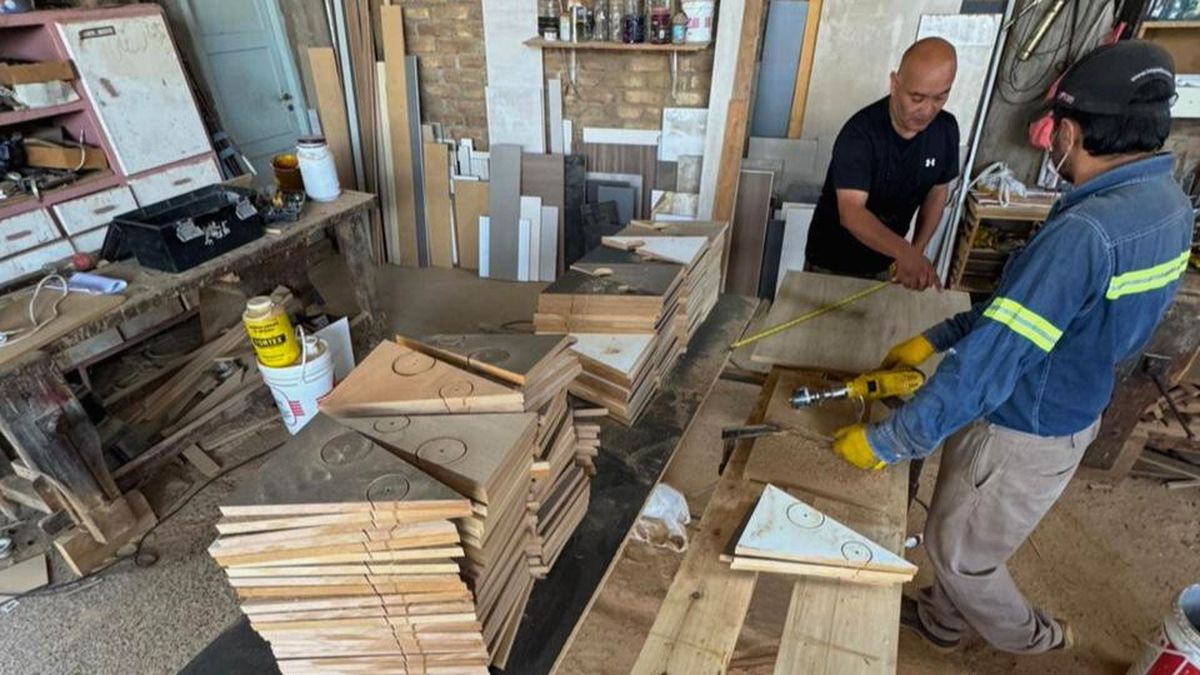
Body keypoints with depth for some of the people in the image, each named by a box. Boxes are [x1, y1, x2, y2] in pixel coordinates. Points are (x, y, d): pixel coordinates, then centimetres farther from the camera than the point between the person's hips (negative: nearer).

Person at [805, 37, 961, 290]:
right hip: (833, 263, -5)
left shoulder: (946, 129, -8)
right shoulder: (859, 133, -27)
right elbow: (851, 213, -37)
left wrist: (917, 251, -9)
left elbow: (937, 192, 5)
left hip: (883, 263, 5)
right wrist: (904, 252, -52)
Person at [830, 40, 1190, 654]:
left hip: (1021, 433, -8)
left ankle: (1032, 639, 48)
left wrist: (884, 442, -27)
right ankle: (941, 620, 52)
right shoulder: (1167, 204, -2)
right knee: (958, 537, 28)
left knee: (958, 552, 20)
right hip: (1067, 413, 9)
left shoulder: (1083, 234, -35)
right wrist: (933, 340, 4)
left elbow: (986, 367, -35)